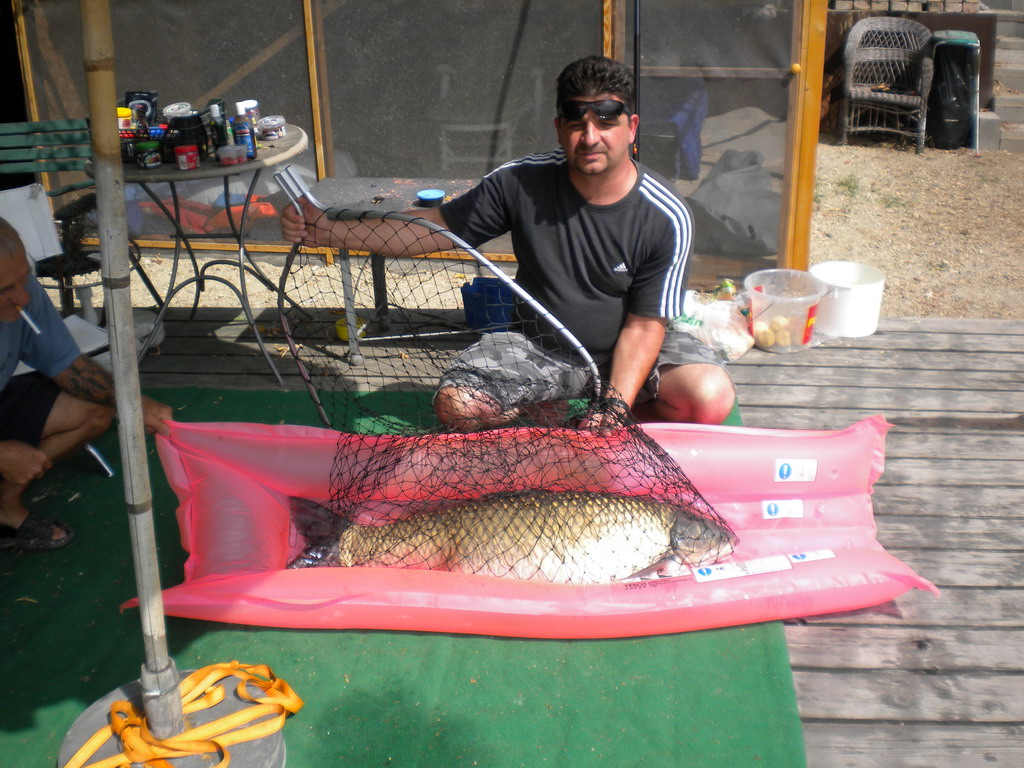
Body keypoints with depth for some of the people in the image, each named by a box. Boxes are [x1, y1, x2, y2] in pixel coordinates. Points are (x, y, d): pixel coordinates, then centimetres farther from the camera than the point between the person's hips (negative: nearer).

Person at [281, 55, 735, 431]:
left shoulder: (666, 219, -18)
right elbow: (436, 227, -10)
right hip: (540, 345, 1)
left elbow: (644, 324, -14)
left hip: (631, 347, -1)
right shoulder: (521, 183, -14)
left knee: (711, 398, -29)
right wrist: (329, 232, -22)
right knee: (456, 405, -24)